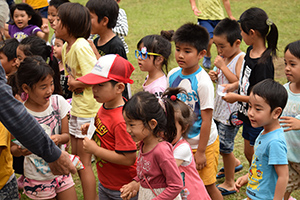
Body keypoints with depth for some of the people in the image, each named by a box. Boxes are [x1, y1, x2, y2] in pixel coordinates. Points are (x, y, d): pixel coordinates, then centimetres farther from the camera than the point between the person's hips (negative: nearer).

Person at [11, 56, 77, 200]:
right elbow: (13, 148, -7)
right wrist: (20, 150, -30)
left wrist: (59, 138, -22)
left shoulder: (58, 102, -6)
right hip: (37, 179, -3)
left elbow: (66, 135, 1)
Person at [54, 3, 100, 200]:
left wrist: (75, 83, -14)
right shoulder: (66, 47, 7)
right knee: (76, 157, 18)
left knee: (84, 161, 0)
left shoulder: (81, 46, -21)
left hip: (89, 109, -9)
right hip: (77, 107, 9)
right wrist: (72, 82, -4)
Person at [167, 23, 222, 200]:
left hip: (203, 143, -6)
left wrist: (200, 151, -15)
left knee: (207, 185, 6)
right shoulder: (173, 75, -3)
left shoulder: (203, 82, -23)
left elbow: (206, 120, -19)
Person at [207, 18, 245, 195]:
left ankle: (229, 183, 20)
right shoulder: (224, 56, 7)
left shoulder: (241, 59, -18)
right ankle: (234, 163, 46)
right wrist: (214, 76, -2)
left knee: (224, 146, 2)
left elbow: (239, 83, -29)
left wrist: (223, 66, -25)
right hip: (219, 107, 8)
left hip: (232, 110, -8)